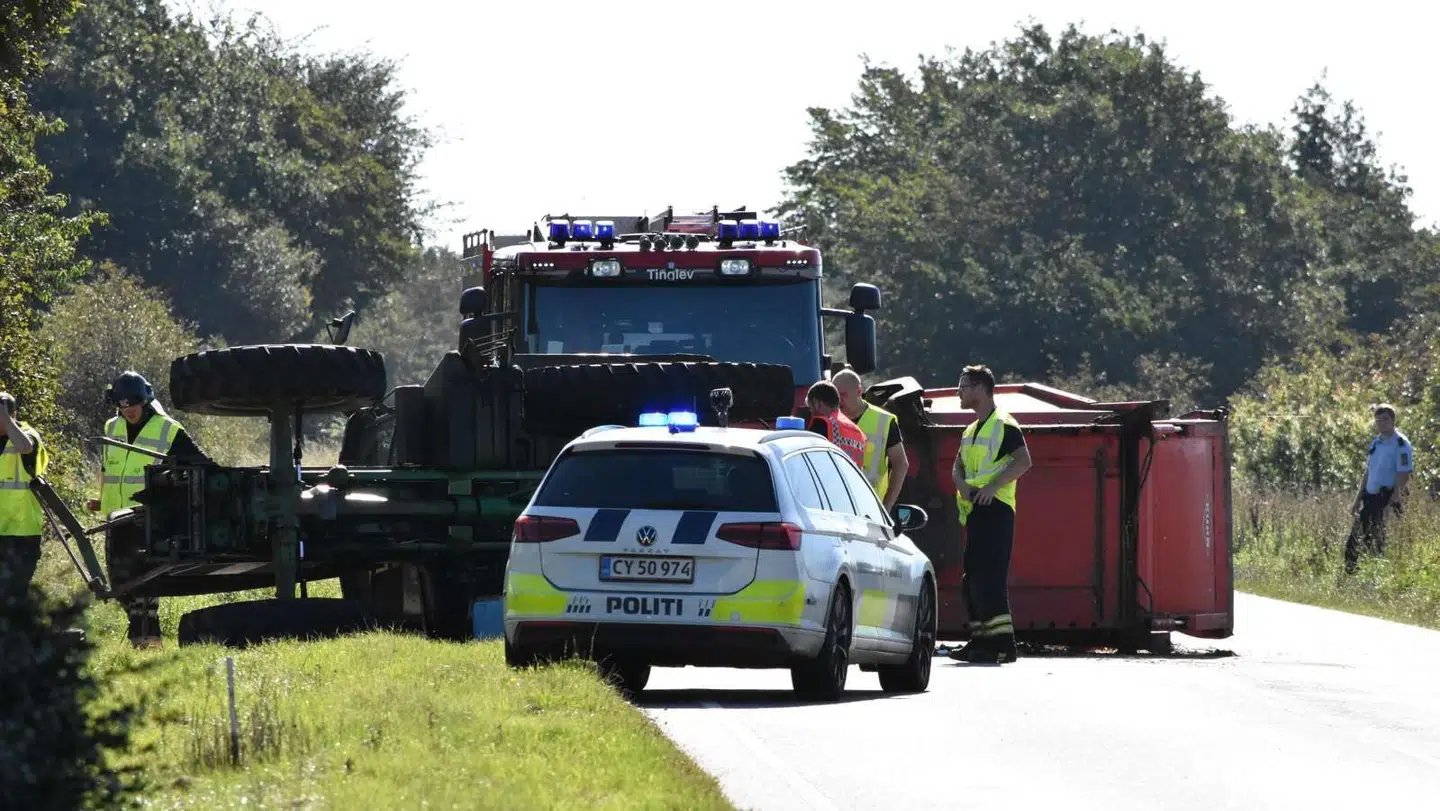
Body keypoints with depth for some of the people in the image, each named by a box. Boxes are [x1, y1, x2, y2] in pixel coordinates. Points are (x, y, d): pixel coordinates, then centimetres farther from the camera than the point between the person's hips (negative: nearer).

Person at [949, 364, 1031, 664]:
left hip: (995, 507, -10)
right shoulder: (970, 432, 22)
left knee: (990, 577, -15)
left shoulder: (1004, 426, -6)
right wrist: (962, 485, -3)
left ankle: (1002, 643, -18)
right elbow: (958, 467, 20)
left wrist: (993, 485, -24)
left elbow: (1023, 462, -17)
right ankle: (981, 640, 14)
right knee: (972, 580, 9)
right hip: (974, 510, 10)